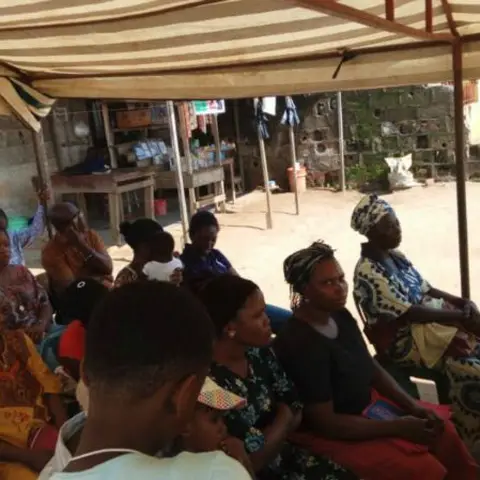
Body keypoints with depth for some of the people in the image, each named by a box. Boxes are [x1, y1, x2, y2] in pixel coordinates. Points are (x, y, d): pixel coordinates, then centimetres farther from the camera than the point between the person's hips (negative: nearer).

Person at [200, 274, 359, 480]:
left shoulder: (259, 353, -4)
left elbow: (295, 410, 4)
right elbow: (256, 457, -23)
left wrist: (270, 433, -15)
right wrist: (284, 417, -7)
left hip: (284, 458, 7)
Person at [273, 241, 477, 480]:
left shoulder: (340, 316, -2)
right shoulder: (299, 344, -29)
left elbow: (372, 367, 9)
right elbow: (325, 423, -25)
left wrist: (412, 406, -4)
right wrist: (398, 427, -23)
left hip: (367, 403, 8)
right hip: (332, 434, -8)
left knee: (442, 429, 6)